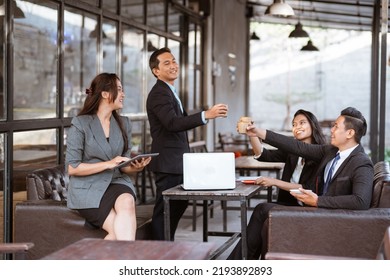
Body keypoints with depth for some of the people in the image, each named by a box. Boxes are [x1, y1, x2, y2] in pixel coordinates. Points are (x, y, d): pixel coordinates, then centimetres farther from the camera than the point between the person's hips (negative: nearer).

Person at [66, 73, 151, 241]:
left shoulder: (124, 124, 14)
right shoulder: (81, 124, -3)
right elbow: (72, 168, -7)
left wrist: (136, 167, -8)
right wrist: (108, 164, -15)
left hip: (117, 183, 4)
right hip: (88, 188, -4)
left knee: (127, 203, -33)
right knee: (118, 230, -29)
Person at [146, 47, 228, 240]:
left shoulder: (170, 92, 17)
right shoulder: (159, 93, -16)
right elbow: (172, 123, -31)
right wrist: (206, 115, -39)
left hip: (177, 162, 11)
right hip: (167, 163, -11)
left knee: (179, 204, 18)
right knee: (165, 209, -5)